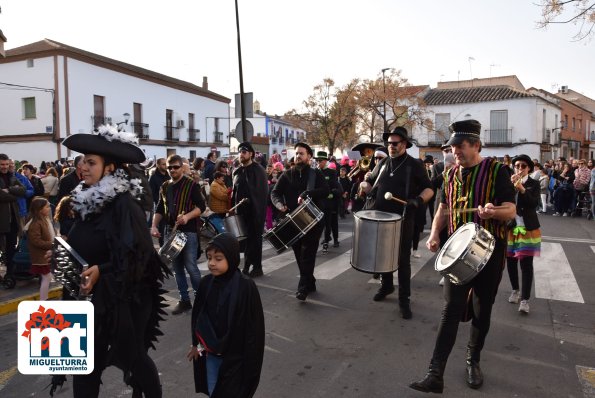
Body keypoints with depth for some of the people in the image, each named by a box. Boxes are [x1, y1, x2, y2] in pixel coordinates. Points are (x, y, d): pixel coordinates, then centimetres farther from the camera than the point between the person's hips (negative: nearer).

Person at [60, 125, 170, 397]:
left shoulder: (123, 202, -20)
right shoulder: (86, 199, 5)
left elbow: (137, 252, -25)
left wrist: (101, 270, -31)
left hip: (125, 296, -7)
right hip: (94, 295, 7)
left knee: (134, 355, 12)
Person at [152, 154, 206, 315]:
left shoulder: (191, 185, -5)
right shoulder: (164, 187, 11)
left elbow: (201, 206, -10)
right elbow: (159, 209, 15)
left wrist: (187, 216, -26)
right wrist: (154, 225, -1)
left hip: (189, 231, -6)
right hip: (170, 231, 6)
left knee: (191, 267, -5)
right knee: (177, 268, 9)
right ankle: (184, 300, 20)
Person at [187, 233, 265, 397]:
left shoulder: (246, 286, -20)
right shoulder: (206, 283, -7)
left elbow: (253, 325, -15)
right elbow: (197, 314, 7)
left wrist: (250, 358, -11)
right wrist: (195, 344, 13)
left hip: (235, 355, -4)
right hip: (210, 353, 5)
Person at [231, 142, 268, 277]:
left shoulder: (258, 170, -7)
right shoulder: (237, 171, 11)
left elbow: (263, 191, -12)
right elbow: (235, 191, 16)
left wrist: (260, 209, -18)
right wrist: (233, 207, 7)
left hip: (255, 211, -5)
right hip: (241, 210, 5)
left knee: (255, 239, 2)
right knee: (245, 238, 10)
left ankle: (257, 267, 11)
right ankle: (247, 265, 20)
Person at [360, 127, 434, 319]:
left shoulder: (415, 165, -3)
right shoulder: (383, 163, 10)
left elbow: (429, 189, -3)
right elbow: (370, 181, 21)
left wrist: (418, 200, -23)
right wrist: (365, 190, -2)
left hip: (403, 220, -4)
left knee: (403, 260, 1)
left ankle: (404, 299, 11)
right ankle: (386, 286, 37)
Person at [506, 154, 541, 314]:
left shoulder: (534, 184, -1)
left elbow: (534, 203, -16)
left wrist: (522, 189, -27)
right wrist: (510, 186, -20)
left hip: (528, 229, -2)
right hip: (510, 228, 2)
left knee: (526, 264, -5)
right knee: (511, 262, 9)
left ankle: (525, 299, -3)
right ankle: (515, 290, 29)